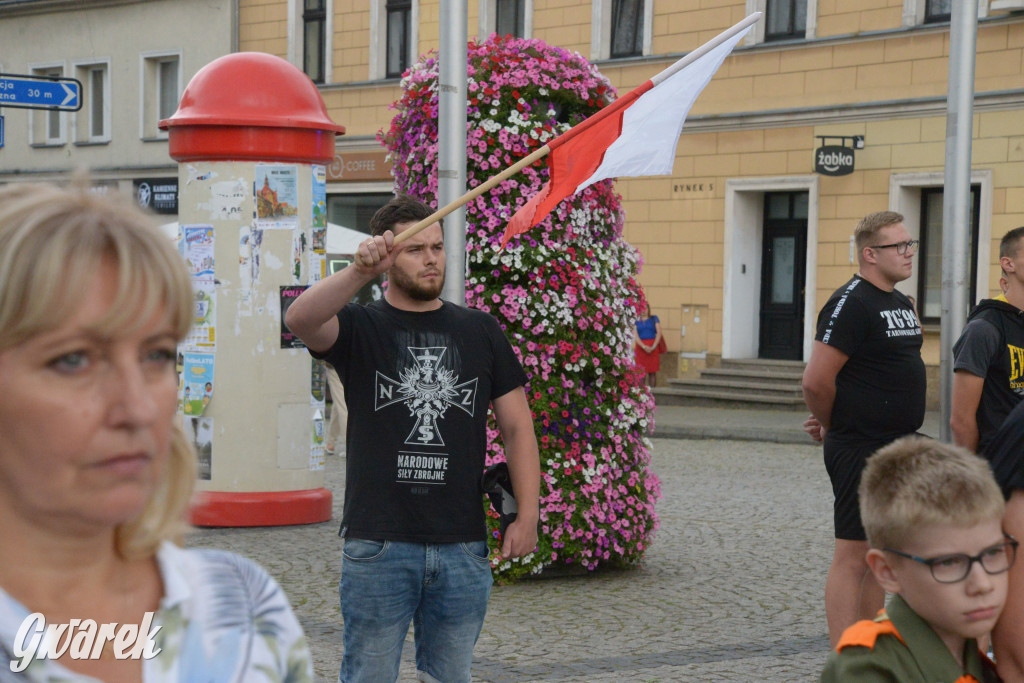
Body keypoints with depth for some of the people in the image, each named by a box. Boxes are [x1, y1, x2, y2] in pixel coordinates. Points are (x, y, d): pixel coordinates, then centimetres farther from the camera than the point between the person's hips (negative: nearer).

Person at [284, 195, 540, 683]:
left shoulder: (480, 331, 11)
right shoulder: (360, 327, 2)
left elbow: (517, 426, 10)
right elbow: (300, 320, -21)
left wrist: (527, 515, 1)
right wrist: (359, 272, -37)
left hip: (463, 546, 3)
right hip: (378, 545, -3)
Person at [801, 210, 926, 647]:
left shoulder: (901, 303, 15)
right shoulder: (852, 303, -15)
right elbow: (816, 382, -21)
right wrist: (833, 426, -3)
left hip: (897, 448, 9)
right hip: (859, 449, -9)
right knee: (853, 554, -5)